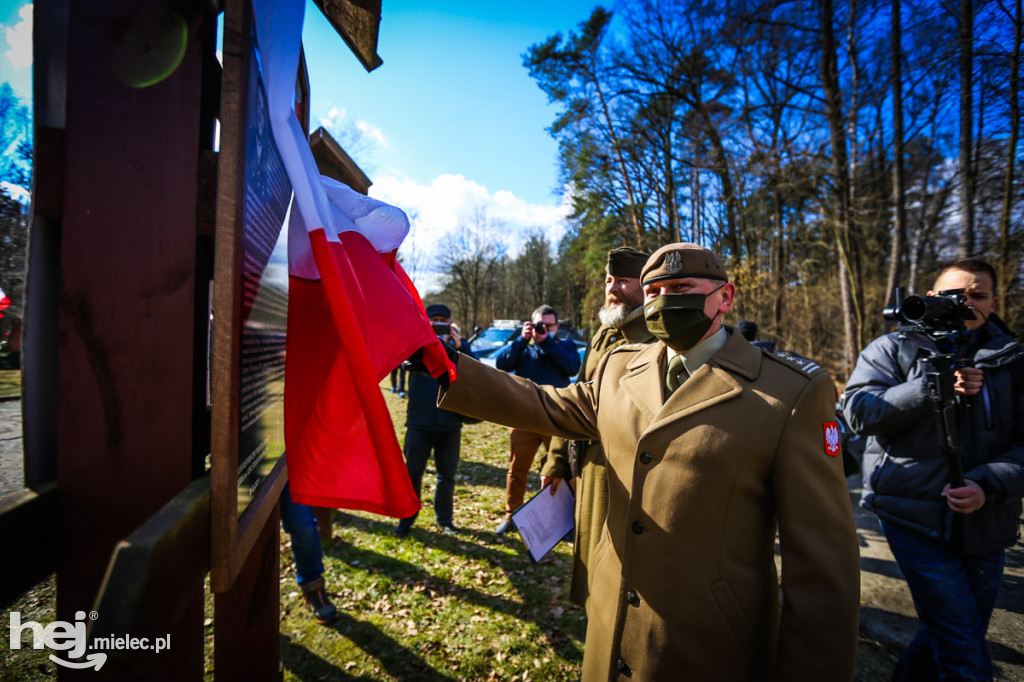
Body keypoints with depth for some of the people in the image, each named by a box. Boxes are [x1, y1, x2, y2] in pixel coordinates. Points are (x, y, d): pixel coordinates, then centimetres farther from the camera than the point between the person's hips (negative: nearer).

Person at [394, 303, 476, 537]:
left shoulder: (460, 346, 6)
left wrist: (458, 346, -22)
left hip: (450, 422, 1)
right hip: (420, 421, -1)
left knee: (447, 474, 11)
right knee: (412, 472, 5)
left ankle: (445, 520, 26)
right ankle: (406, 519, 22)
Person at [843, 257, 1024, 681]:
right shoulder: (895, 349, -2)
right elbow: (859, 411, -14)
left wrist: (989, 485, -17)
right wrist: (931, 388, -22)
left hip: (984, 525, 4)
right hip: (915, 515, -4)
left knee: (948, 639, 19)